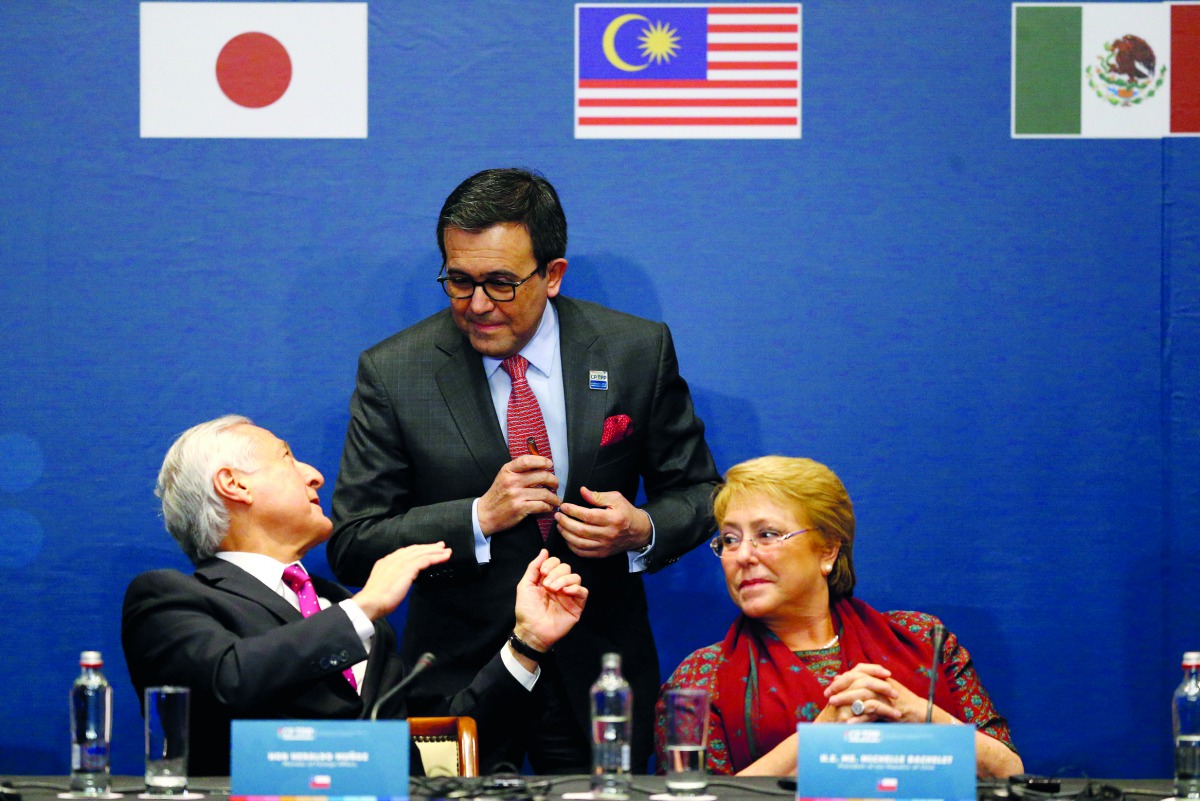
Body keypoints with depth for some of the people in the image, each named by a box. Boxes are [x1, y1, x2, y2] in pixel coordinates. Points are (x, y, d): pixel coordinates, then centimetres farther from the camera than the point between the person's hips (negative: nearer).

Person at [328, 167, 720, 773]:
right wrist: (480, 518, -21)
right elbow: (351, 547, -8)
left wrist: (642, 531, -17)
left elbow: (697, 493, 5)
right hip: (459, 676, -1)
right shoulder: (392, 373, -8)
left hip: (598, 675, 1)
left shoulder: (639, 351, -4)